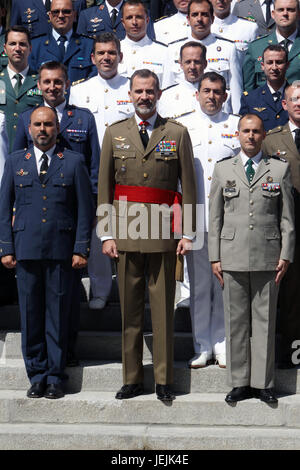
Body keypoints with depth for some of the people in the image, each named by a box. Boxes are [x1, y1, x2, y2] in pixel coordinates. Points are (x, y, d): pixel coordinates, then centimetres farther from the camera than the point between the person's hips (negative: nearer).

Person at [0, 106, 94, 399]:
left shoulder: (74, 162, 6)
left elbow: (85, 209, 4)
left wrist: (81, 250, -3)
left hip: (61, 251, -1)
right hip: (26, 250, 2)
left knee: (58, 314, 2)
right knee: (30, 314, 4)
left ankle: (55, 377, 12)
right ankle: (36, 375, 16)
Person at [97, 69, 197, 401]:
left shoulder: (177, 133, 6)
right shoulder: (114, 133, 11)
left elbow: (189, 186, 3)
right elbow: (104, 187, 8)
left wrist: (187, 232, -3)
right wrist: (106, 233, 1)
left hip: (163, 233, -2)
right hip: (125, 234, 2)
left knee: (163, 309, 2)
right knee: (129, 308, 7)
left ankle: (163, 380, 12)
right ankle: (132, 379, 17)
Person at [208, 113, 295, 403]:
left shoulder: (280, 169, 8)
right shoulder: (223, 169, 11)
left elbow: (287, 217, 6)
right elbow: (215, 217, 9)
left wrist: (286, 255, -1)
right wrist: (214, 257, 3)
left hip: (267, 257, -1)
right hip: (233, 257, 1)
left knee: (265, 321, 4)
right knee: (235, 321, 5)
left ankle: (263, 383, 13)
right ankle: (239, 382, 15)